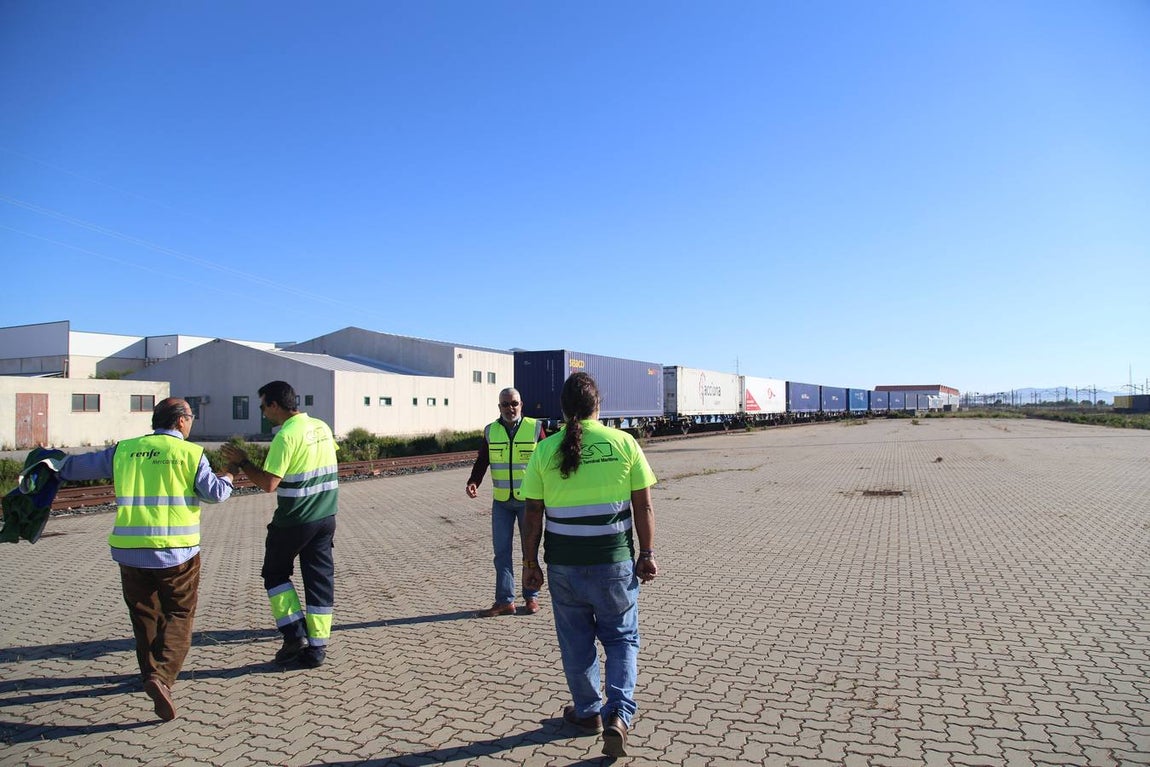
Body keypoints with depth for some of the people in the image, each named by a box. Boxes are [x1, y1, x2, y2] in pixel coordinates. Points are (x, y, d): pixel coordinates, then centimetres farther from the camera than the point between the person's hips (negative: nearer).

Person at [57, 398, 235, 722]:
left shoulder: (124, 451, 7)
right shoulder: (190, 453, -5)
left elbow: (81, 465, 17)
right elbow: (214, 493, -5)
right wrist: (226, 479, 16)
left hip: (130, 550, 4)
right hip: (177, 551, -4)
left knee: (144, 616, 19)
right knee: (179, 616, 4)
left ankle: (152, 674, 29)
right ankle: (162, 677, -13)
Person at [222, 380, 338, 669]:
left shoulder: (286, 435, -17)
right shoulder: (322, 428, 6)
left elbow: (268, 484, -19)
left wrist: (241, 462, -7)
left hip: (294, 521, -6)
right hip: (326, 518, 6)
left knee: (275, 573, 16)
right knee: (320, 580, 10)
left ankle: (295, 633, 10)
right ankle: (316, 647, 14)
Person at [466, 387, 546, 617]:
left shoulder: (535, 428, -4)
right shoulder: (490, 431, 3)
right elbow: (481, 461, 6)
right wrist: (473, 482, -12)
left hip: (528, 500, -2)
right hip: (501, 502, 2)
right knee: (501, 551, 4)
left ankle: (531, 597, 23)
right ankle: (505, 601, 13)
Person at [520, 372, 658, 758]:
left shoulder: (544, 451, -5)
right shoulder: (624, 443, -6)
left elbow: (533, 514, -3)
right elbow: (643, 506, -4)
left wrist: (530, 561, 7)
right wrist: (647, 554, 5)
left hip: (564, 565, 1)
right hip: (614, 562, 0)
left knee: (576, 642, 18)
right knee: (621, 638, 17)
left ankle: (588, 712, 33)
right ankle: (619, 715, 4)